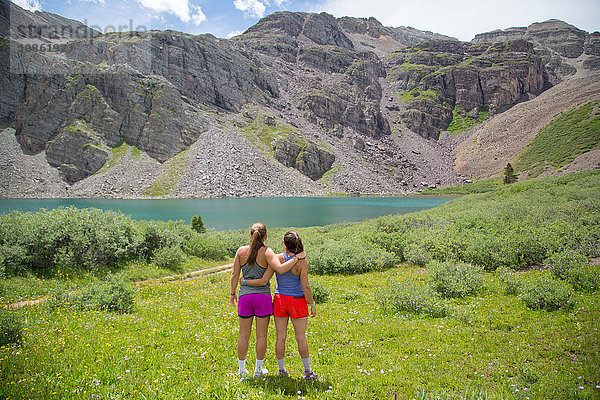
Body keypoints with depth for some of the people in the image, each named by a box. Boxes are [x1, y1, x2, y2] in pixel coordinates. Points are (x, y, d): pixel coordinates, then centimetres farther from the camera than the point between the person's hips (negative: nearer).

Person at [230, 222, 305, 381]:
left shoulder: (241, 251, -1)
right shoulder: (266, 252, -11)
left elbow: (235, 275, 2)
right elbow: (280, 269, -25)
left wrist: (232, 293, 14)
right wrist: (297, 258, -15)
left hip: (245, 296, 3)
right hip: (263, 296, -3)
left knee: (244, 335, 13)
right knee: (261, 335, 11)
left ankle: (242, 370, 22)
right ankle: (258, 369, 22)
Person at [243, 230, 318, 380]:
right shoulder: (302, 261, -16)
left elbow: (263, 281, -11)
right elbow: (305, 286, -15)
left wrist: (244, 282, 3)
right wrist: (312, 304, -3)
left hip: (280, 299, 2)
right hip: (298, 301, -2)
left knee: (281, 337, 10)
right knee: (301, 338, 8)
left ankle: (281, 369, 22)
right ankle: (307, 371, 18)